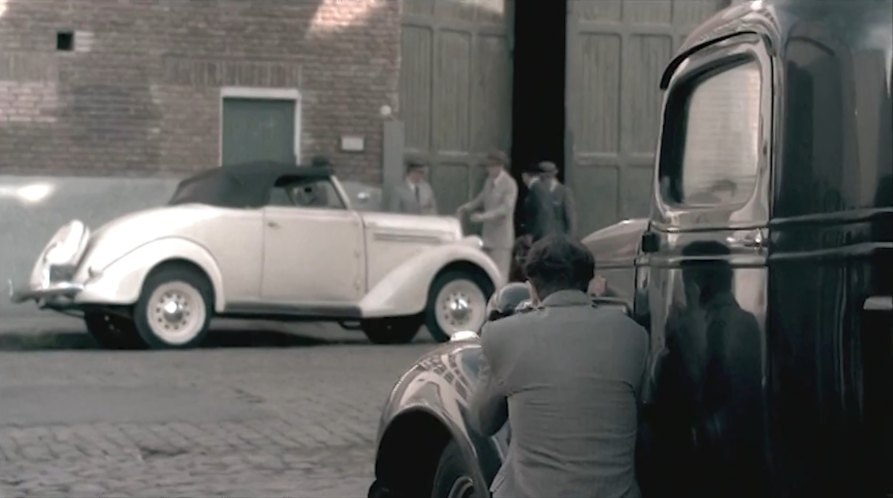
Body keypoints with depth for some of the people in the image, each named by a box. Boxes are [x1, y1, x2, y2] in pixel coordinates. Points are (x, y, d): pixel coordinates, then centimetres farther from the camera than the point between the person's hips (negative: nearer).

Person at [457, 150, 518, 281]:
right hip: (488, 235, 7)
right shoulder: (489, 182, 11)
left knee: (499, 275, -8)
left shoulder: (509, 184, -12)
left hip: (501, 237, -7)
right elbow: (481, 200, 20)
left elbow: (506, 209, -21)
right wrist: (466, 207, 1)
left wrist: (482, 216, -29)